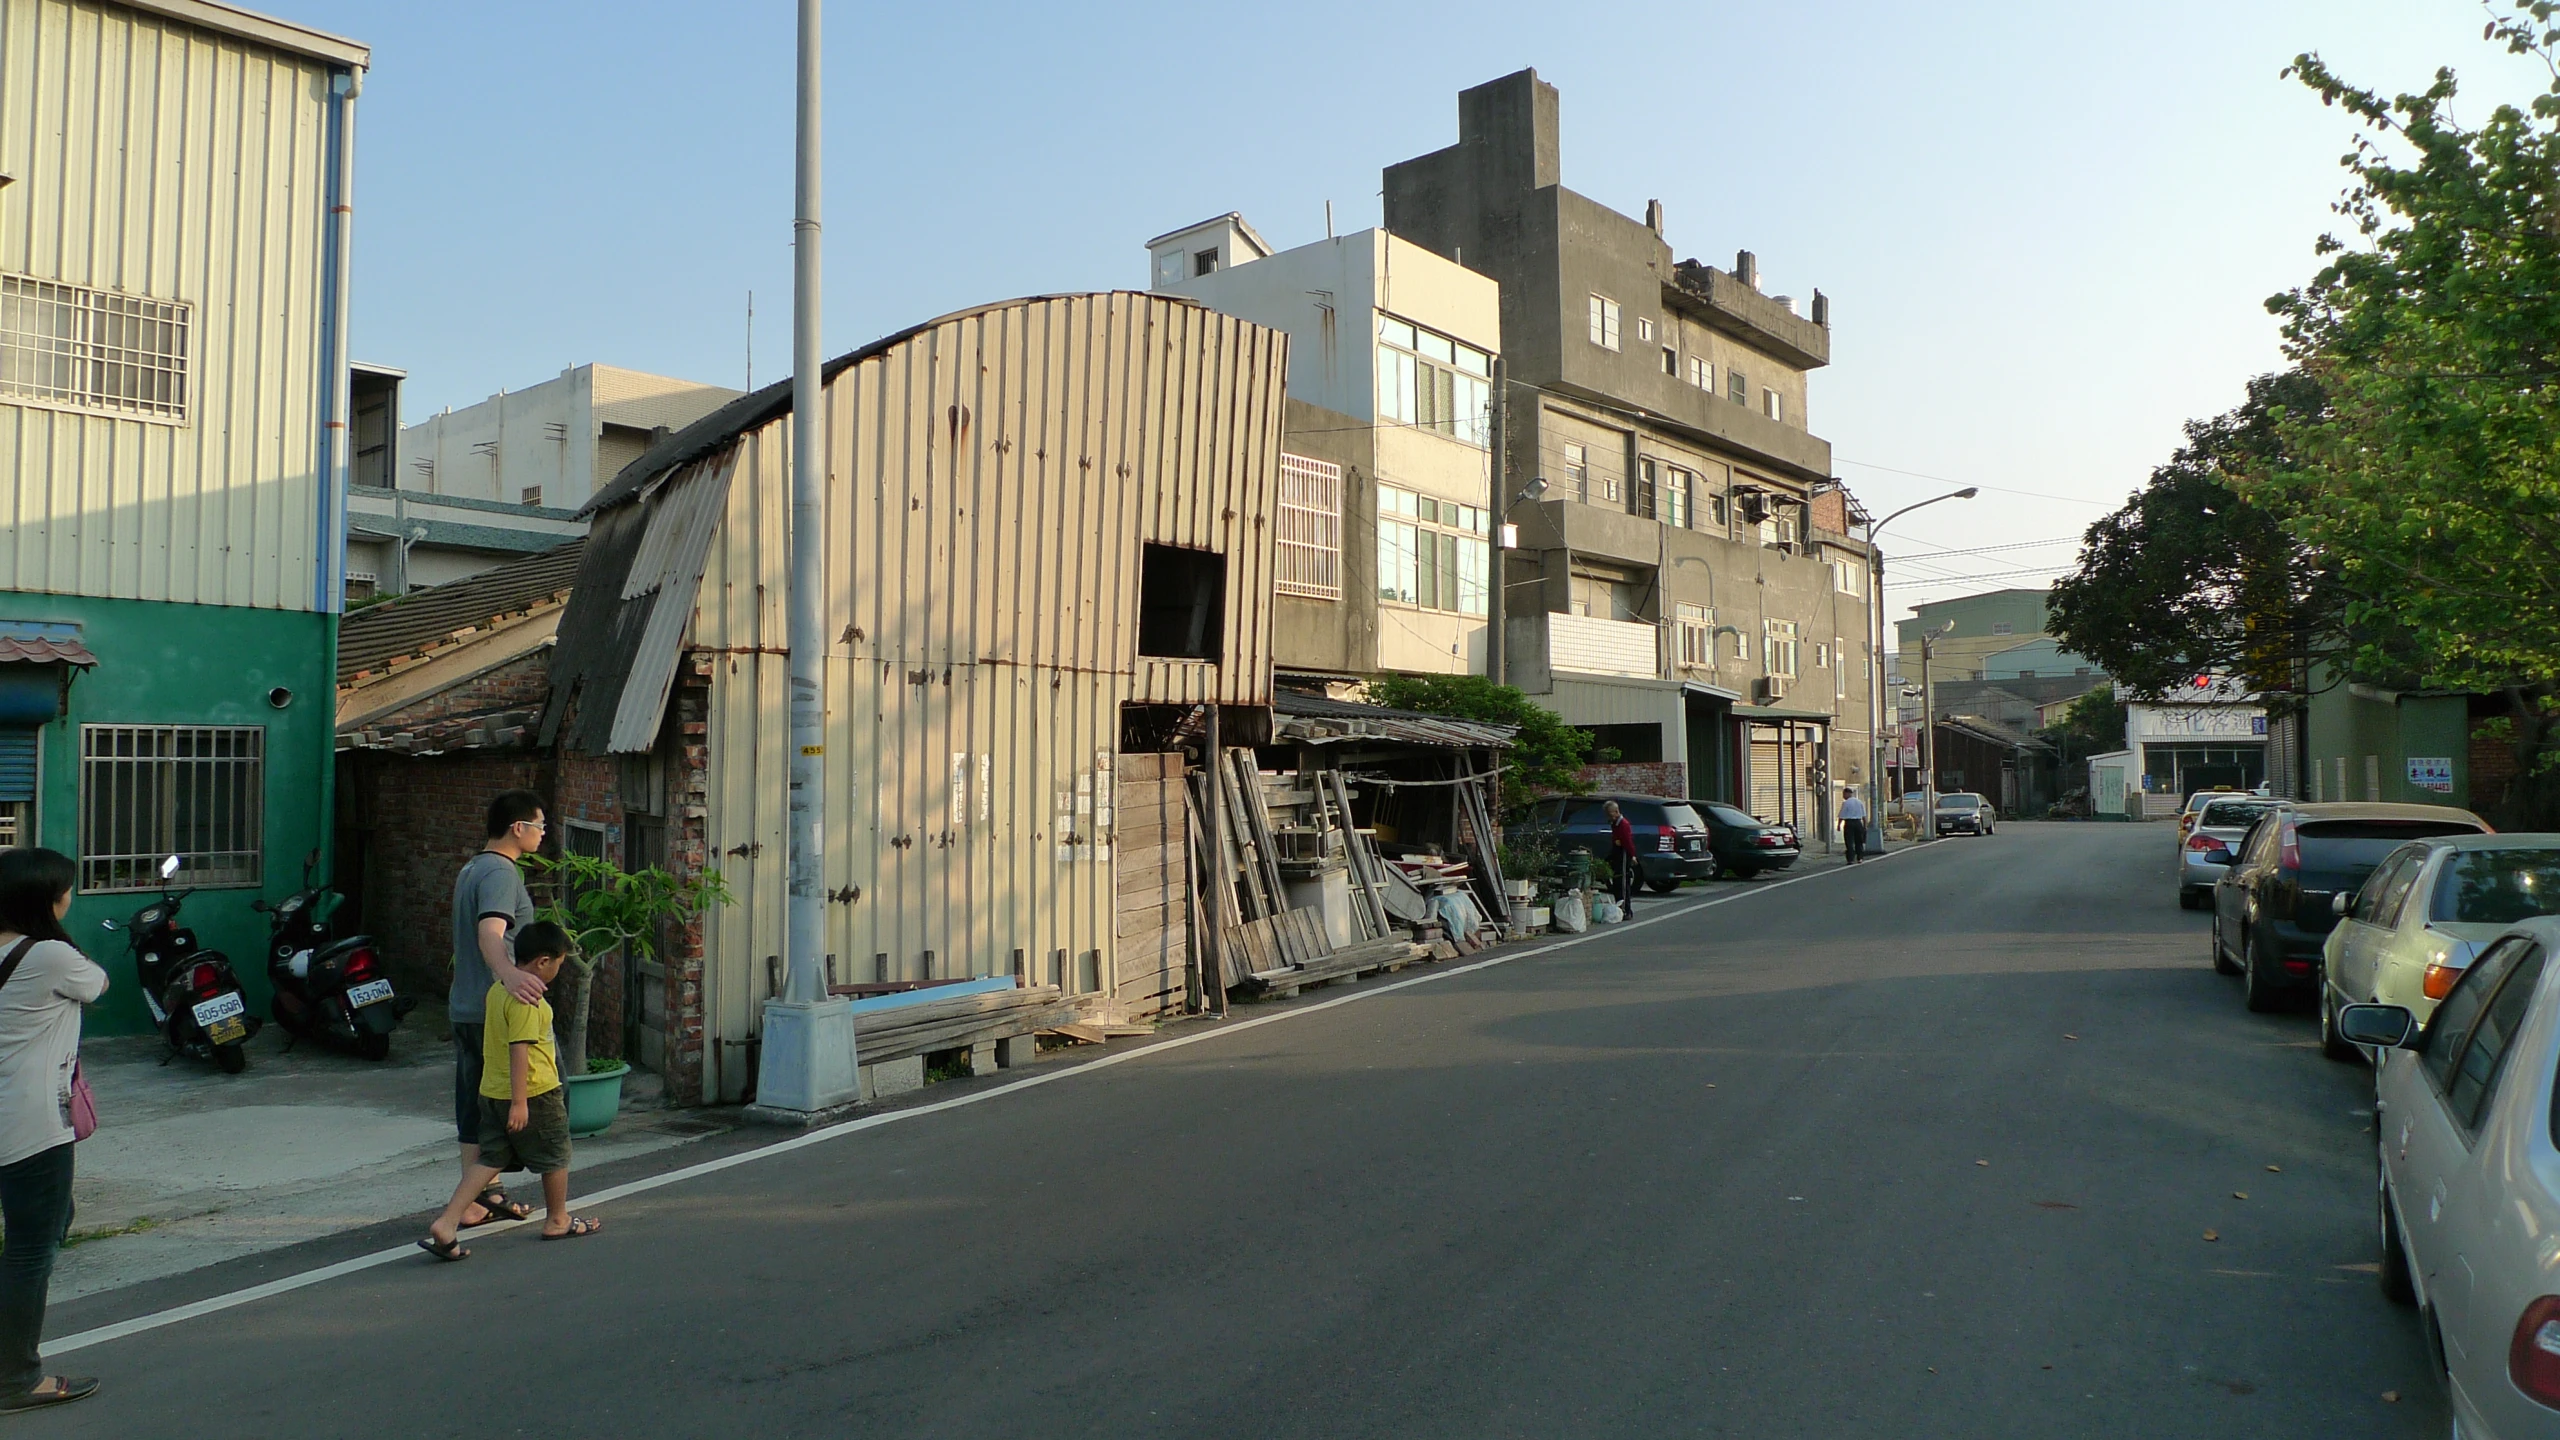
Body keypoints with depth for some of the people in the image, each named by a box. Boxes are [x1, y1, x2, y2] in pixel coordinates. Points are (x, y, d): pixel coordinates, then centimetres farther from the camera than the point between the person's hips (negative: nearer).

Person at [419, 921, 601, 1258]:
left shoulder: (498, 989, 9)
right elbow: (519, 1049, -26)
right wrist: (519, 1101, -26)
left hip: (492, 1092, 9)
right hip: (535, 1093, -8)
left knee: (491, 1159, 10)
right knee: (555, 1156, 10)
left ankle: (446, 1224, -2)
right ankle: (558, 1221, 25)